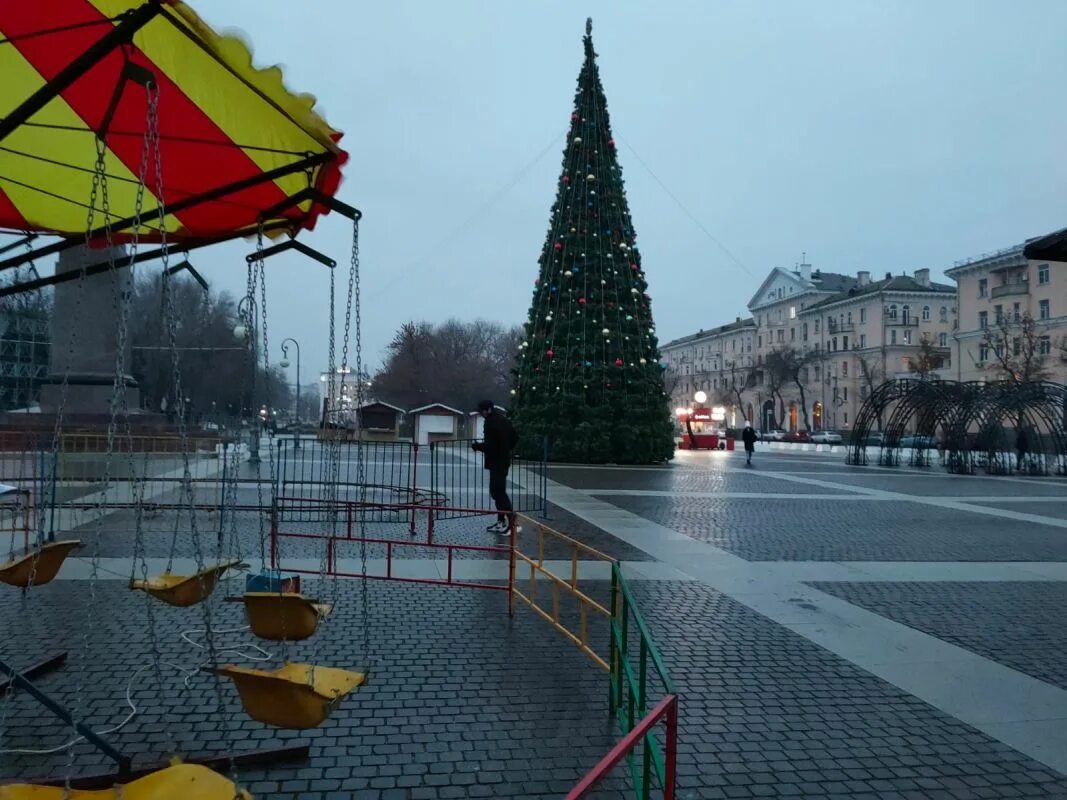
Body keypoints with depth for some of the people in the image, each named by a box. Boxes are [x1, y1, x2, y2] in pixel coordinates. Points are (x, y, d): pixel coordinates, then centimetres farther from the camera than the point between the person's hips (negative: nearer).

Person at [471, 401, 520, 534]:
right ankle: (502, 521, 21)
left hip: (496, 462, -10)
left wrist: (476, 446, -5)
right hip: (504, 460, 10)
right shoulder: (504, 420, 12)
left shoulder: (491, 423, -17)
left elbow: (488, 445, -21)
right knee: (498, 490, 16)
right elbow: (515, 438, 17)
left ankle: (511, 522, -12)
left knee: (498, 492, -8)